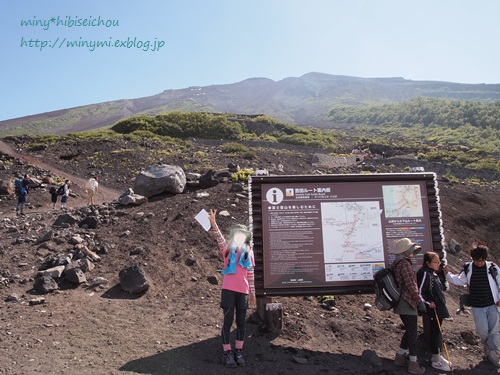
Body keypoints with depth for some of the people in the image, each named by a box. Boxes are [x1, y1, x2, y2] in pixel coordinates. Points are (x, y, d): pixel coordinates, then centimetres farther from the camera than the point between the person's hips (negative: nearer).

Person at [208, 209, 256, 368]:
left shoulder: (249, 252, 8)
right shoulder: (228, 249, 1)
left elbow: (250, 274, 12)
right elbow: (219, 238, -19)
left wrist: (252, 292, 13)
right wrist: (213, 223, -37)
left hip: (243, 292, 3)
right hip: (228, 290, -3)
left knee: (241, 322, 8)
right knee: (228, 321, 2)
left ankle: (238, 352, 21)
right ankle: (227, 353, 12)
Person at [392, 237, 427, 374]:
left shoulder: (398, 263, 15)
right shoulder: (405, 263, -16)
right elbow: (411, 284, -20)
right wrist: (419, 300, -17)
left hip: (401, 303, 10)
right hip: (407, 303, -10)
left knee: (409, 331, 19)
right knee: (413, 333, -1)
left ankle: (400, 357, 25)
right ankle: (413, 364, 8)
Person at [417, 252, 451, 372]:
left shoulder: (433, 273, 11)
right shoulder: (425, 273, -20)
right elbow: (419, 291, -21)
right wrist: (428, 303, -18)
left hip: (439, 308, 10)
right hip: (433, 308, -9)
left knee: (437, 331, 18)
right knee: (435, 332, -1)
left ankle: (437, 355, 30)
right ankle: (436, 360, 9)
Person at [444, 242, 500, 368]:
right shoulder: (468, 269, -3)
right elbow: (459, 281, 7)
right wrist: (448, 274, -7)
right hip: (477, 306, 0)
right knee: (482, 330, 1)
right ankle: (487, 347, 30)